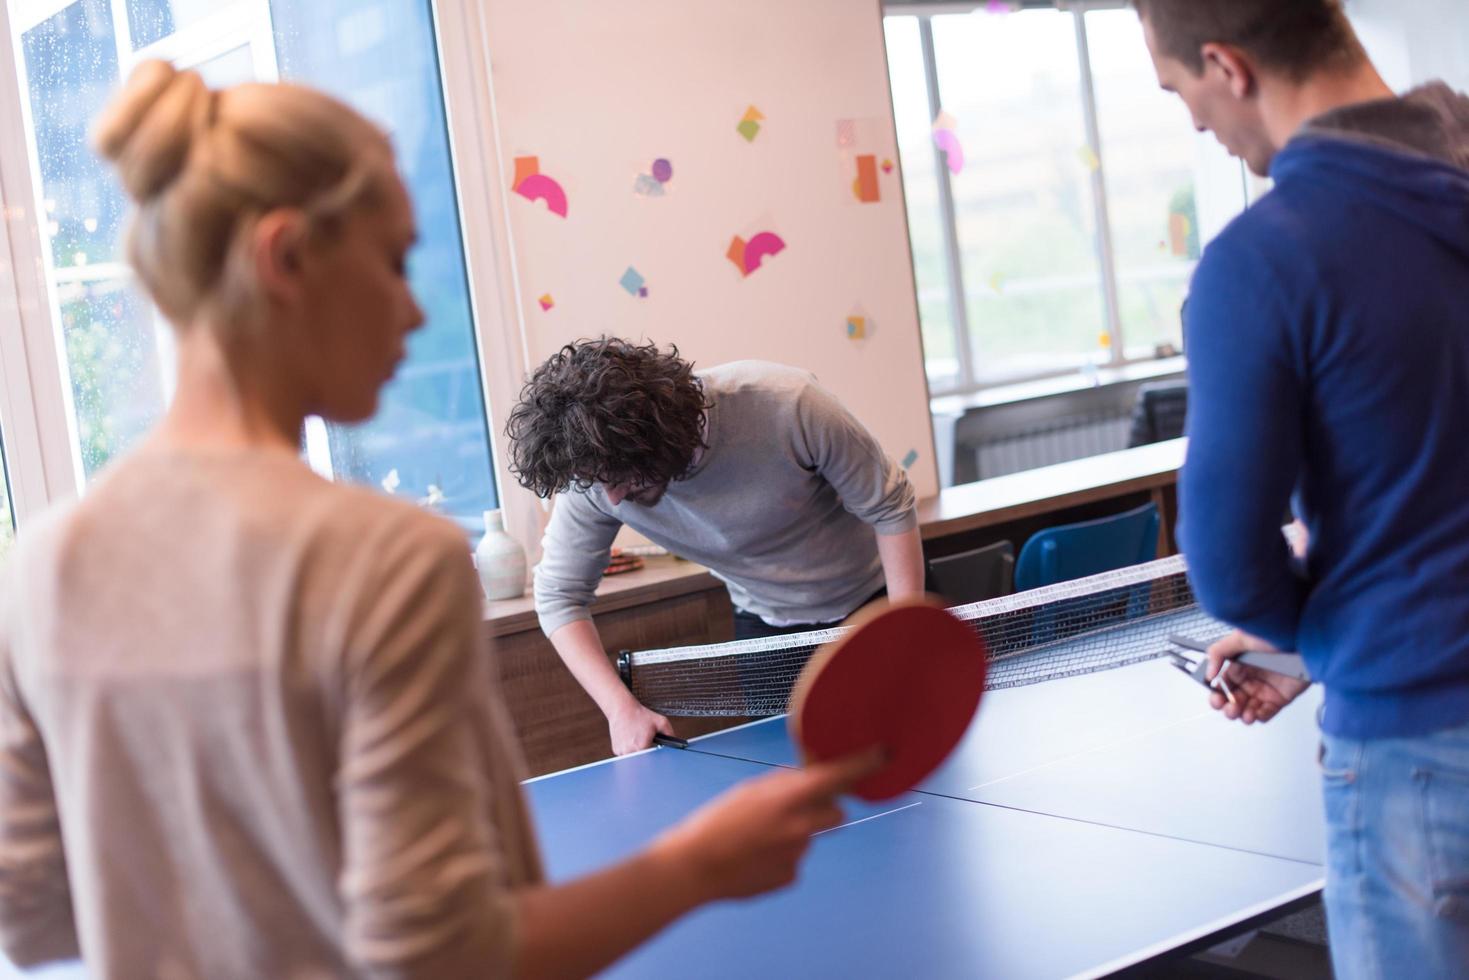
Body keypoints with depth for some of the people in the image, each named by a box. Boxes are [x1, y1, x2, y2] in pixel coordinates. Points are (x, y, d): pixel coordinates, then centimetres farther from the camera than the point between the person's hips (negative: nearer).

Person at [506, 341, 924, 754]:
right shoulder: (594, 465, -24)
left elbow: (890, 507, -21)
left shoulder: (785, 404, -34)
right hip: (765, 629, 2)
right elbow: (559, 596, -13)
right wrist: (622, 709, -25)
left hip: (872, 603, -2)